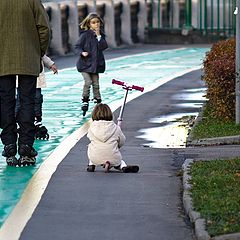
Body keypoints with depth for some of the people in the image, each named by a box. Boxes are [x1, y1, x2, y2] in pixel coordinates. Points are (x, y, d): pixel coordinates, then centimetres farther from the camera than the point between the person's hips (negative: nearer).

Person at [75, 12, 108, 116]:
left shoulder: (101, 35, 7)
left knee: (96, 84, 7)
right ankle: (85, 100, 2)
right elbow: (77, 46, -6)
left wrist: (98, 36, -13)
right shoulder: (85, 34, -8)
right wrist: (82, 53, -24)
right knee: (88, 82, -13)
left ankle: (98, 100, 16)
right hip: (85, 63, -4)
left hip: (96, 63, 4)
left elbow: (104, 46, -6)